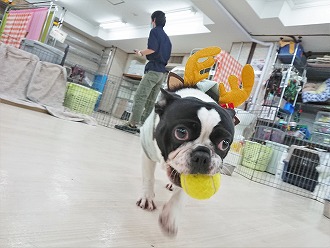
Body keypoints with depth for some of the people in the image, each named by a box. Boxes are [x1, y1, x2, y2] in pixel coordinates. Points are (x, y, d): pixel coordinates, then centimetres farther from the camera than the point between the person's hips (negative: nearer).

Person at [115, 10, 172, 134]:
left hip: (153, 70, -8)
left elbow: (152, 49, -16)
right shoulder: (167, 38, 25)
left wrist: (141, 53, 1)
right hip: (162, 72, 8)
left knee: (139, 97, -13)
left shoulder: (155, 31, 1)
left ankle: (132, 125, -19)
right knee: (150, 101, 4)